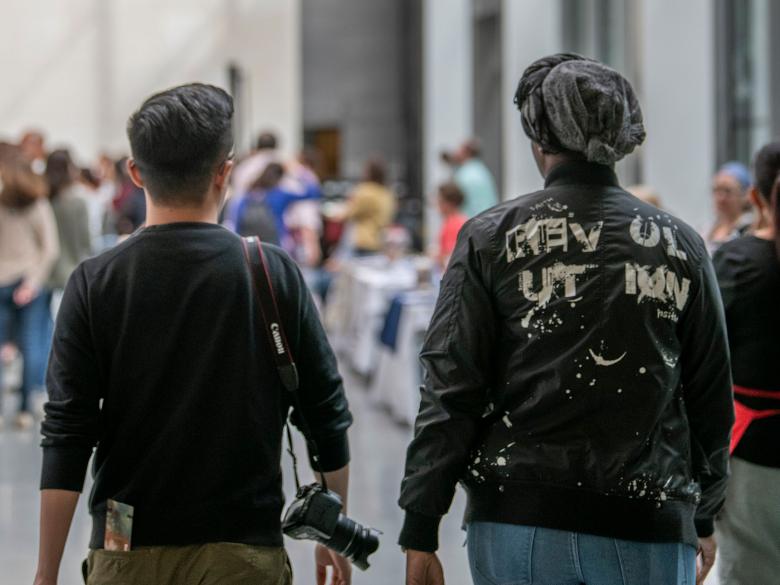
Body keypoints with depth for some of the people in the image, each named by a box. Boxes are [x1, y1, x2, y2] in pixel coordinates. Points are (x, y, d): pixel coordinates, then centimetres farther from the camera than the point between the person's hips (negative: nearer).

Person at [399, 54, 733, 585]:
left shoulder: (491, 239, -1)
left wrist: (421, 531, 0)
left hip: (517, 523, 0)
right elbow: (712, 399, 8)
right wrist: (702, 520, 22)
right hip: (648, 528, 0)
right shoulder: (681, 246, 3)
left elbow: (449, 392, -4)